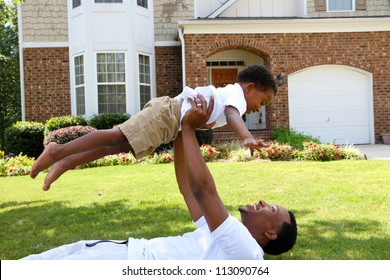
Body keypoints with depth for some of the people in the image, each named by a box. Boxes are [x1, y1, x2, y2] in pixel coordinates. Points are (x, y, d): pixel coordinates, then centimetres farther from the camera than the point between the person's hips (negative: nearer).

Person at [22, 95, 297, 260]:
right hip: (134, 251, 9)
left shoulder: (246, 251, -14)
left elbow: (203, 188, -24)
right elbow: (186, 186, 18)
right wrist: (181, 131, 12)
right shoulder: (226, 234, 17)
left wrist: (189, 127, -16)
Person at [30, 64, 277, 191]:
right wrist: (247, 138, -42)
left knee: (120, 145, 5)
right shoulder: (237, 96, -5)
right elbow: (232, 115, -27)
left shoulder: (226, 92, 25)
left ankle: (66, 163, 4)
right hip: (167, 114, -9)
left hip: (168, 115, 9)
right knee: (118, 136, -15)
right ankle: (58, 151, -15)